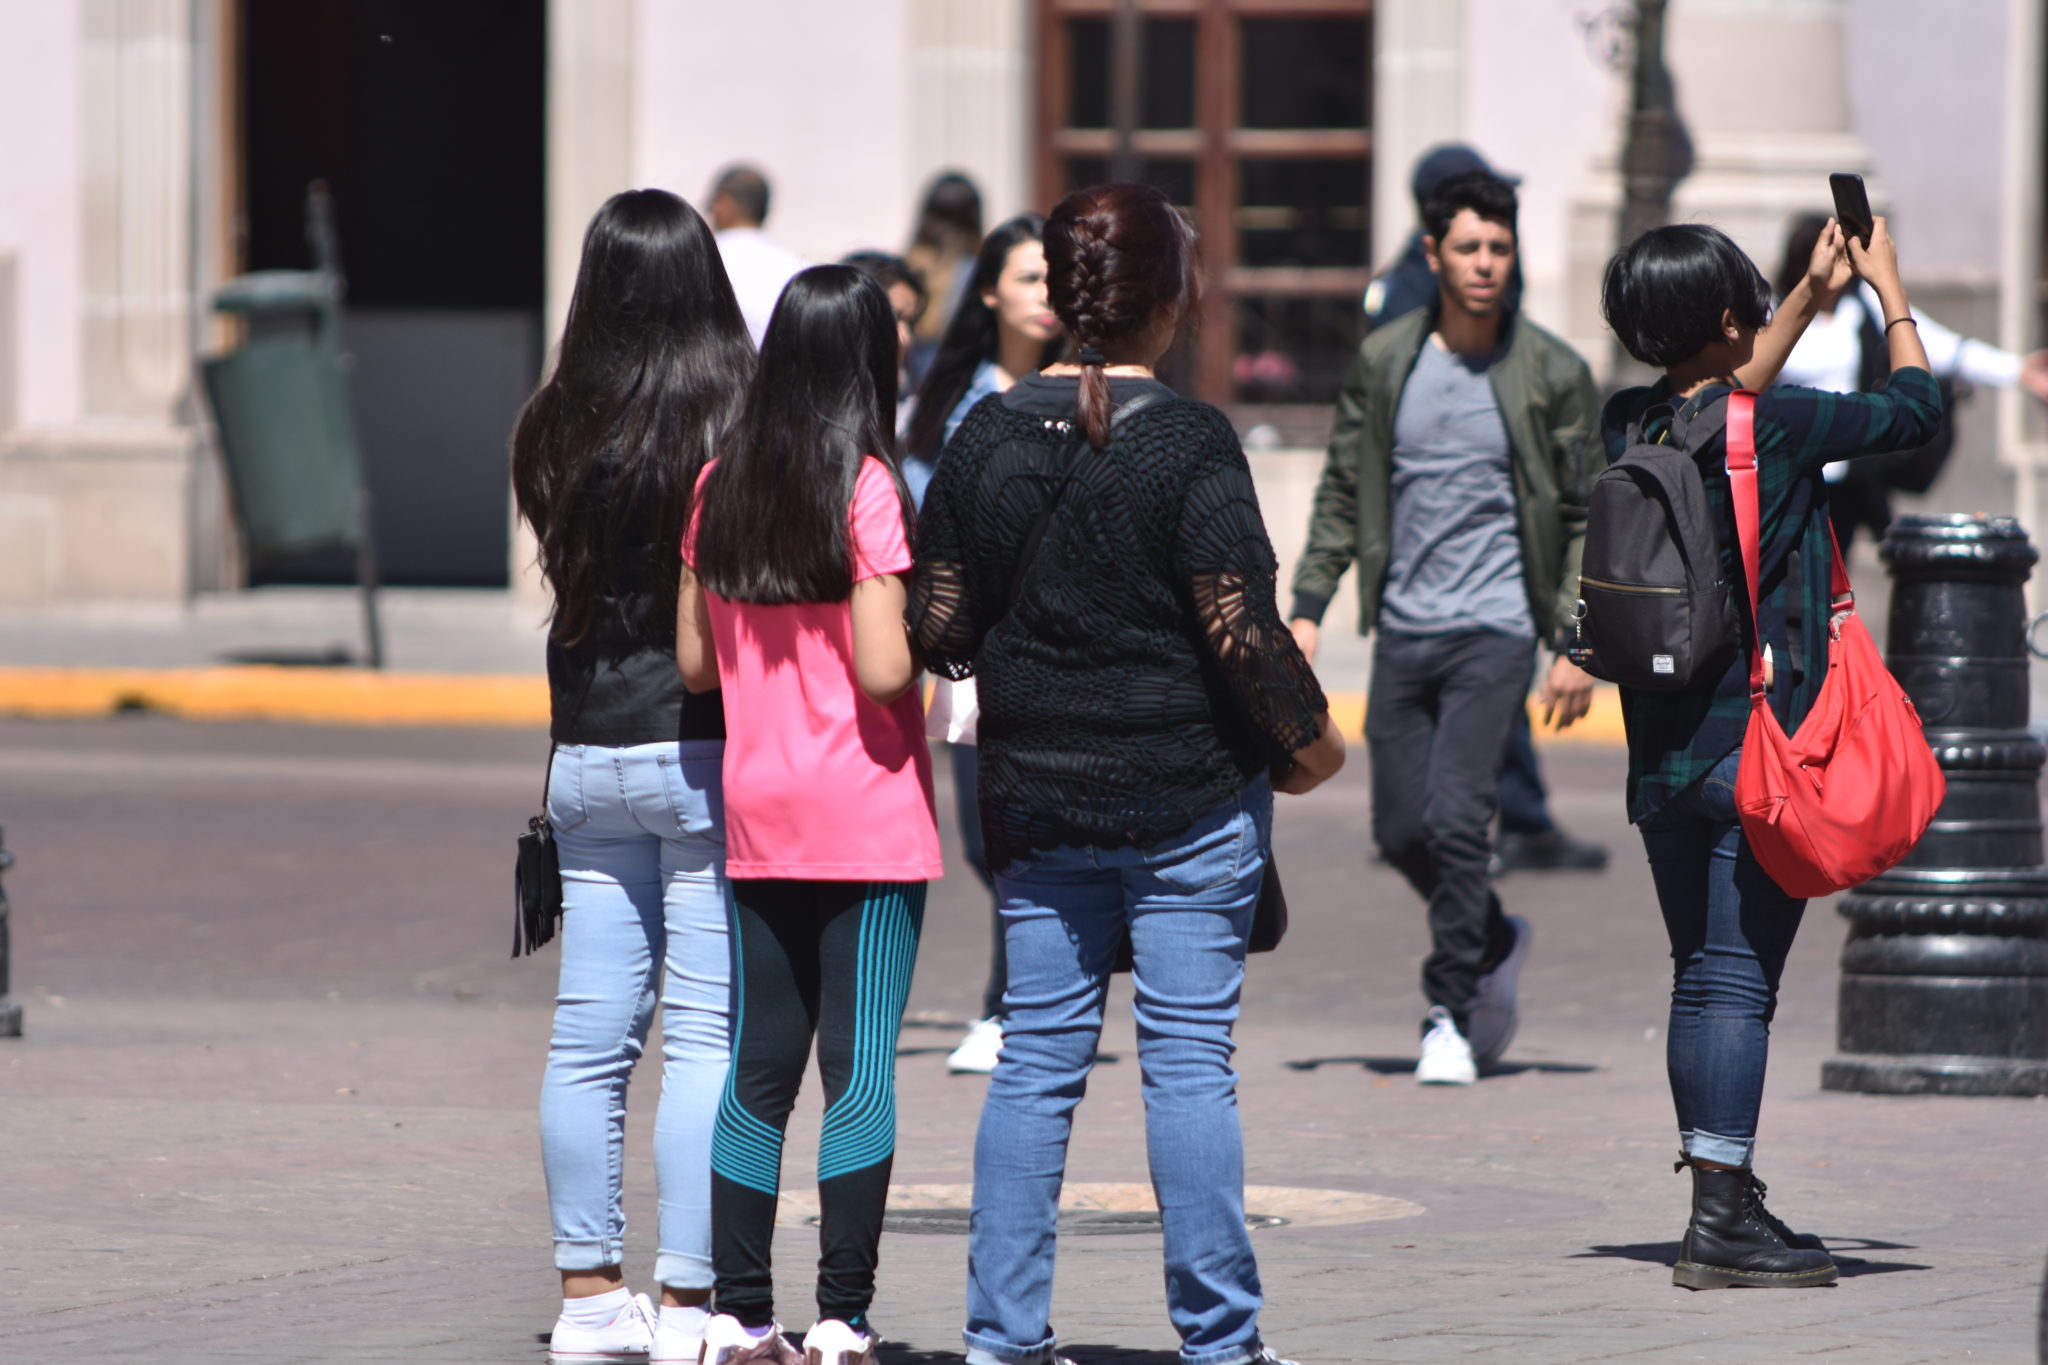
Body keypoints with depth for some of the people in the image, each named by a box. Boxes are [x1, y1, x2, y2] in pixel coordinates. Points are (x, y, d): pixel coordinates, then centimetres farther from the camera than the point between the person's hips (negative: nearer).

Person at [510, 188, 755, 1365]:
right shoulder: (740, 425, -10)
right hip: (705, 751, -5)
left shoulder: (555, 429, 4)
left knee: (592, 1034, 9)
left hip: (588, 751, 5)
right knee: (710, 1035, -2)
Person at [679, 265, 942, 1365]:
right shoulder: (866, 488, -12)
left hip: (756, 814, 5)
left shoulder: (721, 487, 5)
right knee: (860, 1068, -1)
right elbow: (884, 669, -18)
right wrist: (933, 647, 2)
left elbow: (695, 662, 9)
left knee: (757, 1068, 10)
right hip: (868, 820, -5)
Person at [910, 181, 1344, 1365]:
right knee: (1190, 1059, 1)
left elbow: (940, 629, 4)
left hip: (1037, 794, 4)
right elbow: (1241, 629, -15)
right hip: (1190, 796, -4)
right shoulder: (1190, 441, -13)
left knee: (1039, 1056, 8)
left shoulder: (988, 437, 1)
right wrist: (1308, 737, 1)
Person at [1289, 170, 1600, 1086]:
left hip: (1494, 631, -4)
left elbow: (1586, 519, 1)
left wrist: (1577, 646, -6)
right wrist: (1308, 608, 3)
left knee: (1455, 818, -17)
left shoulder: (1552, 375, -2)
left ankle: (1450, 1014, -6)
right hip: (1404, 630, 4)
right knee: (1401, 829, 6)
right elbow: (1342, 494, 12)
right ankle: (1494, 943, 34)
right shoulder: (1384, 363, 6)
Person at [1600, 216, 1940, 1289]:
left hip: (1662, 751, 7)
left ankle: (1720, 1203, 18)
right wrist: (1888, 287, 16)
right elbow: (1916, 409, 2)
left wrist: (1814, 295, 29)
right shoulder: (1780, 427, -14)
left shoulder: (1628, 427, 3)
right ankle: (1723, 1223, -6)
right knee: (1739, 979, -5)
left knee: (1701, 977, 13)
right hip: (1759, 749, -7)